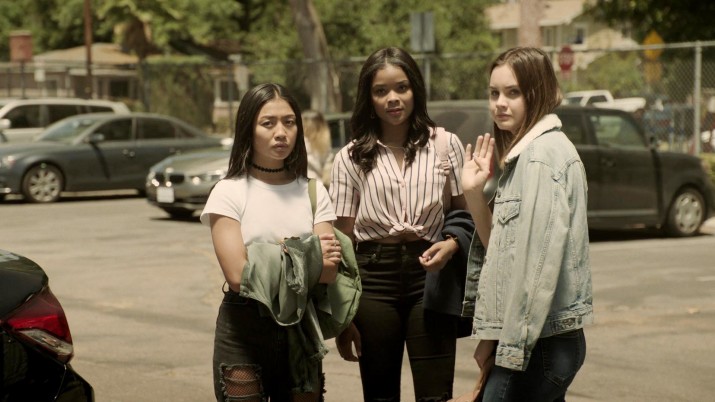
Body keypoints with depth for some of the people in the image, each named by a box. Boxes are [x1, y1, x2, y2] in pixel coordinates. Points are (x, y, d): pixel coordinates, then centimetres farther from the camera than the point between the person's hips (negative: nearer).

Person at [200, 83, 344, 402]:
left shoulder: (313, 193, 4)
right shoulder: (229, 192, -6)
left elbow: (328, 273, -7)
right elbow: (238, 275, -16)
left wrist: (271, 264, -23)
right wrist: (306, 259, -10)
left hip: (299, 328, 3)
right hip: (244, 329, -3)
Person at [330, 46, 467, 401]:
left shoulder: (446, 144, 4)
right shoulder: (350, 158, 5)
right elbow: (343, 240, 6)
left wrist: (452, 244, -14)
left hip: (429, 274, -1)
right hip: (373, 280, 1)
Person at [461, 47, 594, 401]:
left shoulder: (543, 153, -13)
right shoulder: (523, 153, 16)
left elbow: (540, 263, -19)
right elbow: (501, 245, 14)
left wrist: (511, 347, -16)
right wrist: (474, 192, 1)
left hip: (540, 342, -9)